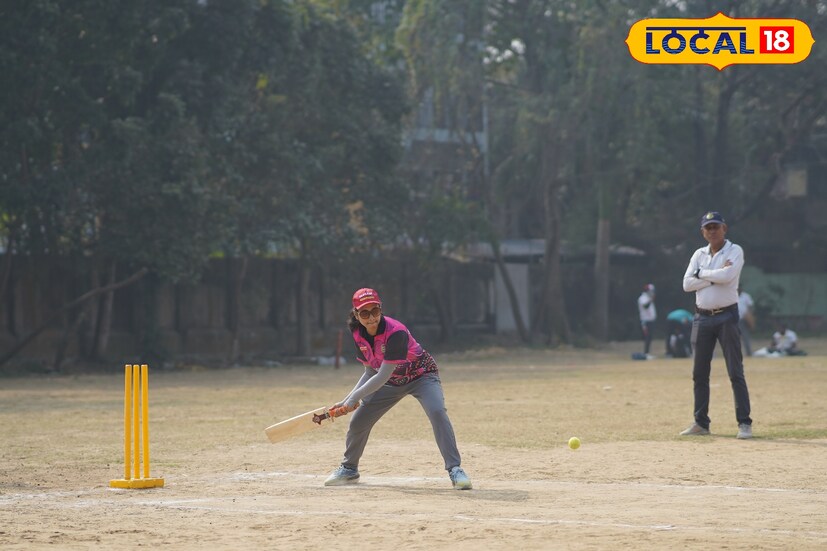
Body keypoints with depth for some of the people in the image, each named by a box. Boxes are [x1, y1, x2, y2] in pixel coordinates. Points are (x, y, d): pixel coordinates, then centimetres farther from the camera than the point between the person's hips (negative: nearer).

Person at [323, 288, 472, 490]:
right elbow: (371, 371, -3)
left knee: (437, 411, -32)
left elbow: (383, 376, -34)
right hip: (391, 381, 6)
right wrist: (347, 401, -12)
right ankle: (349, 469, 30)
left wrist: (354, 397, -31)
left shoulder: (396, 333, -35)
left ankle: (455, 470, -30)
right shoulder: (358, 334, -14)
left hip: (421, 375, -6)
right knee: (358, 420, 6)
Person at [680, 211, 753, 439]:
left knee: (735, 372, -7)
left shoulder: (735, 251, -2)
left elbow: (727, 276, -21)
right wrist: (716, 276, -10)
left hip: (726, 316, -5)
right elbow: (687, 284, -1)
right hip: (702, 318, 5)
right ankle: (701, 423, 14)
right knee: (699, 373, 7)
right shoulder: (699, 255, 12)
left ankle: (744, 423, -7)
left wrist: (701, 273, -7)